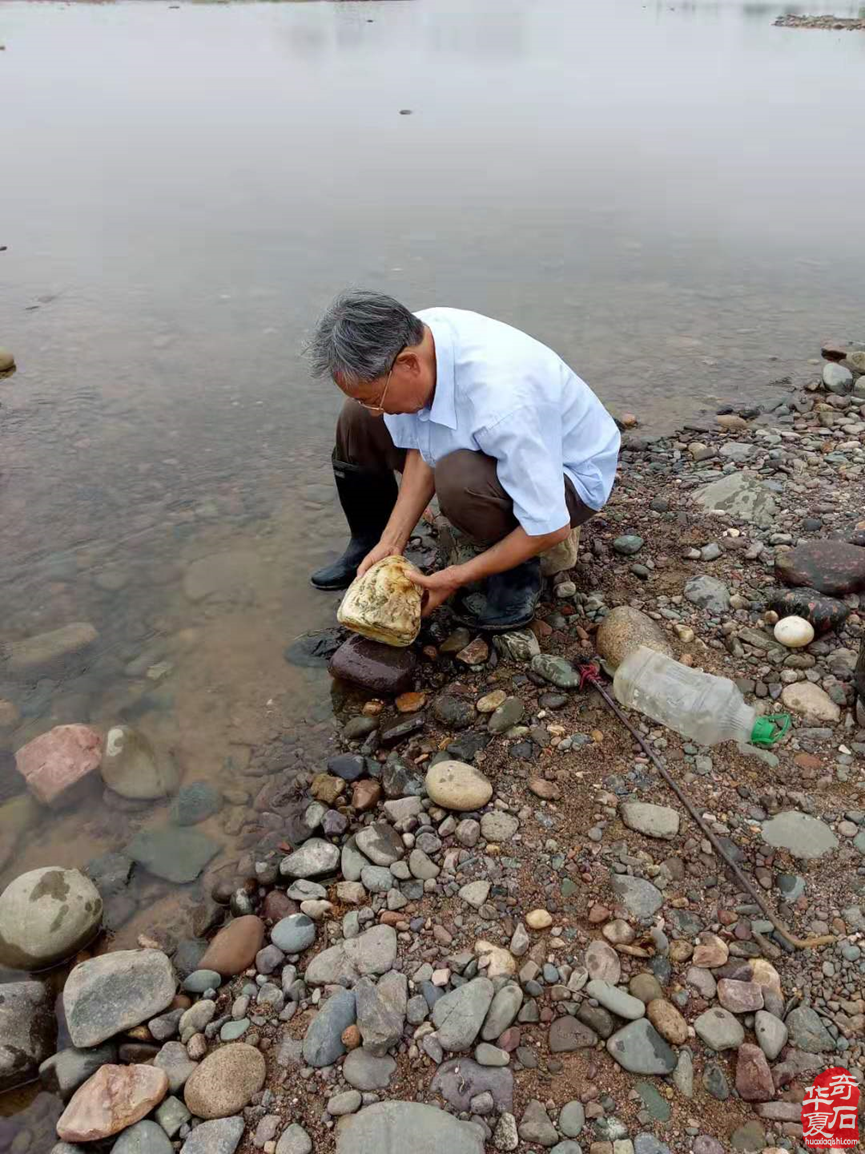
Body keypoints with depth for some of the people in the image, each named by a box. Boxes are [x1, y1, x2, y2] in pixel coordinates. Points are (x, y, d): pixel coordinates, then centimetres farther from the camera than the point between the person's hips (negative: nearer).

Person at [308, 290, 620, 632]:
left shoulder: (502, 402, -41)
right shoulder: (409, 339, -20)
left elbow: (551, 528, -32)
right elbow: (422, 453, -7)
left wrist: (458, 577, -22)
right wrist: (391, 543, -13)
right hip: (495, 448, 7)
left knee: (460, 478, -39)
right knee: (357, 420, 0)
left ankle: (517, 576, -10)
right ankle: (371, 547, 16)